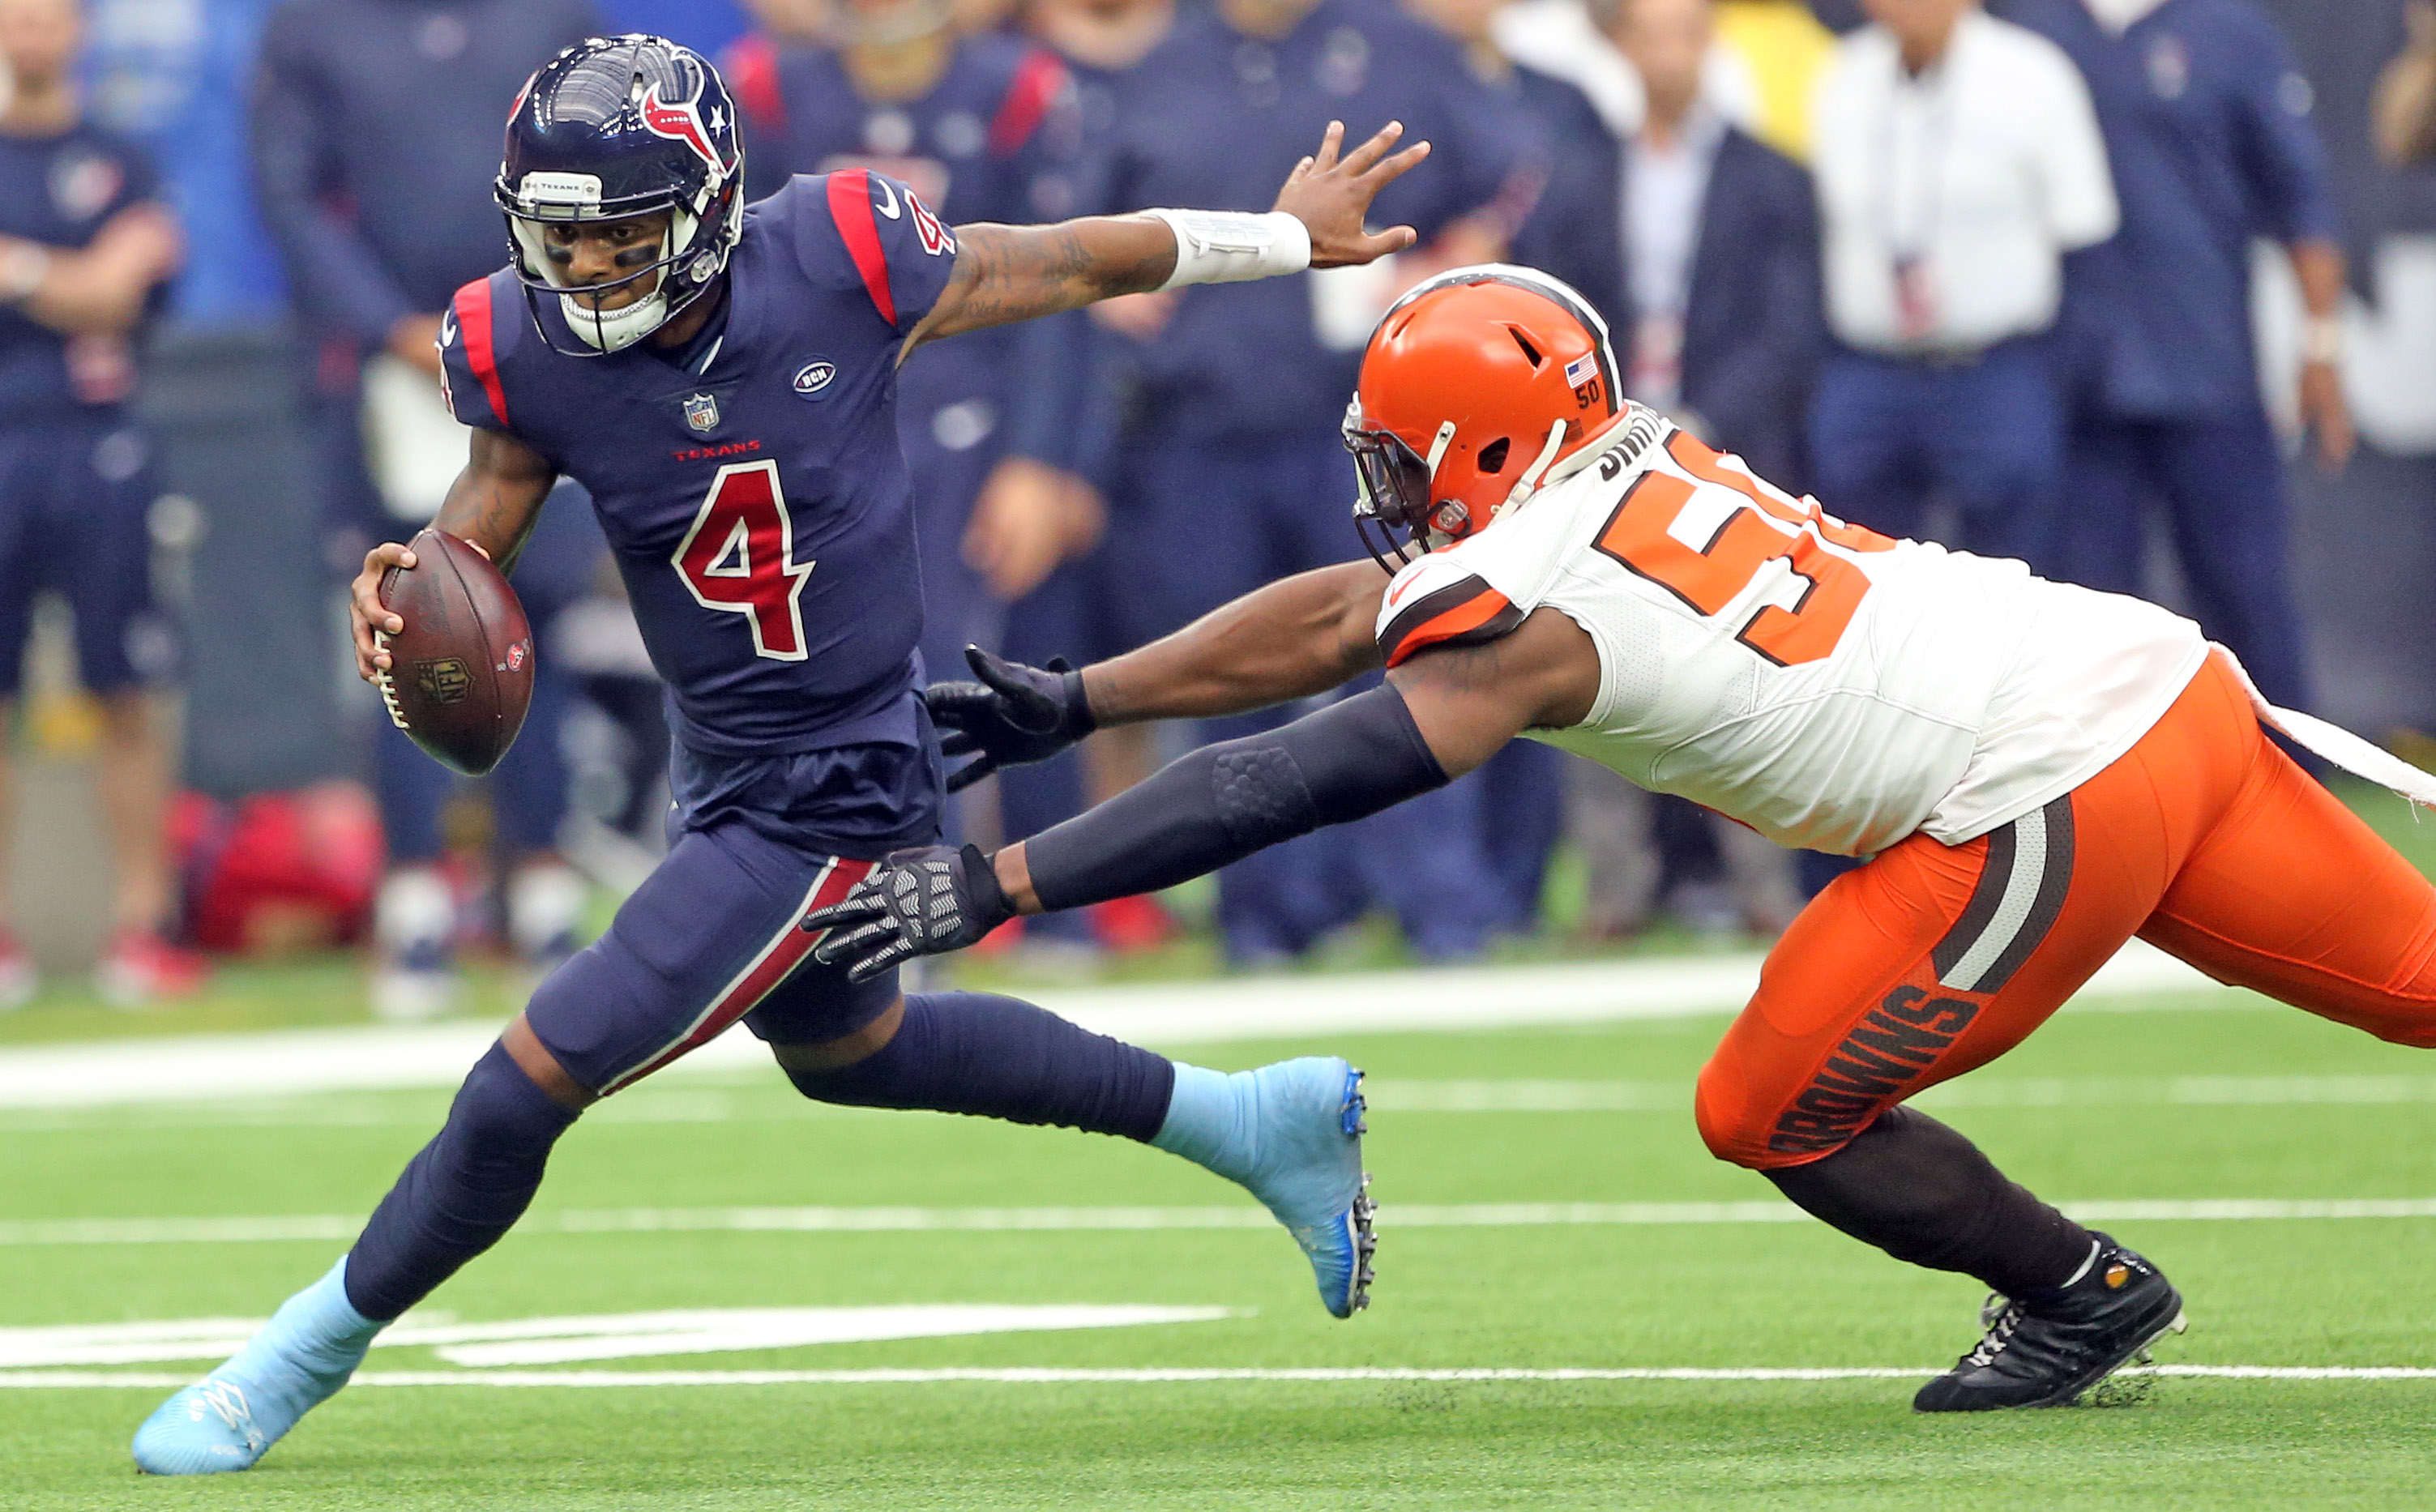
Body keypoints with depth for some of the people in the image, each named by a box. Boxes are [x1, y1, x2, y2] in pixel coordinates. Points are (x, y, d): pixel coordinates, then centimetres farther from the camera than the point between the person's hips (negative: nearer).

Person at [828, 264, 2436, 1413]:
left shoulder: (1536, 624, -10)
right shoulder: (1630, 475, 14)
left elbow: (1281, 786, -13)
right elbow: (1341, 620, 20)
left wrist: (996, 884, -12)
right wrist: (1075, 699, 22)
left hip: (2049, 804, -9)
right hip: (2164, 675, 9)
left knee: (1777, 1116, 6)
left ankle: (2080, 1295, 21)